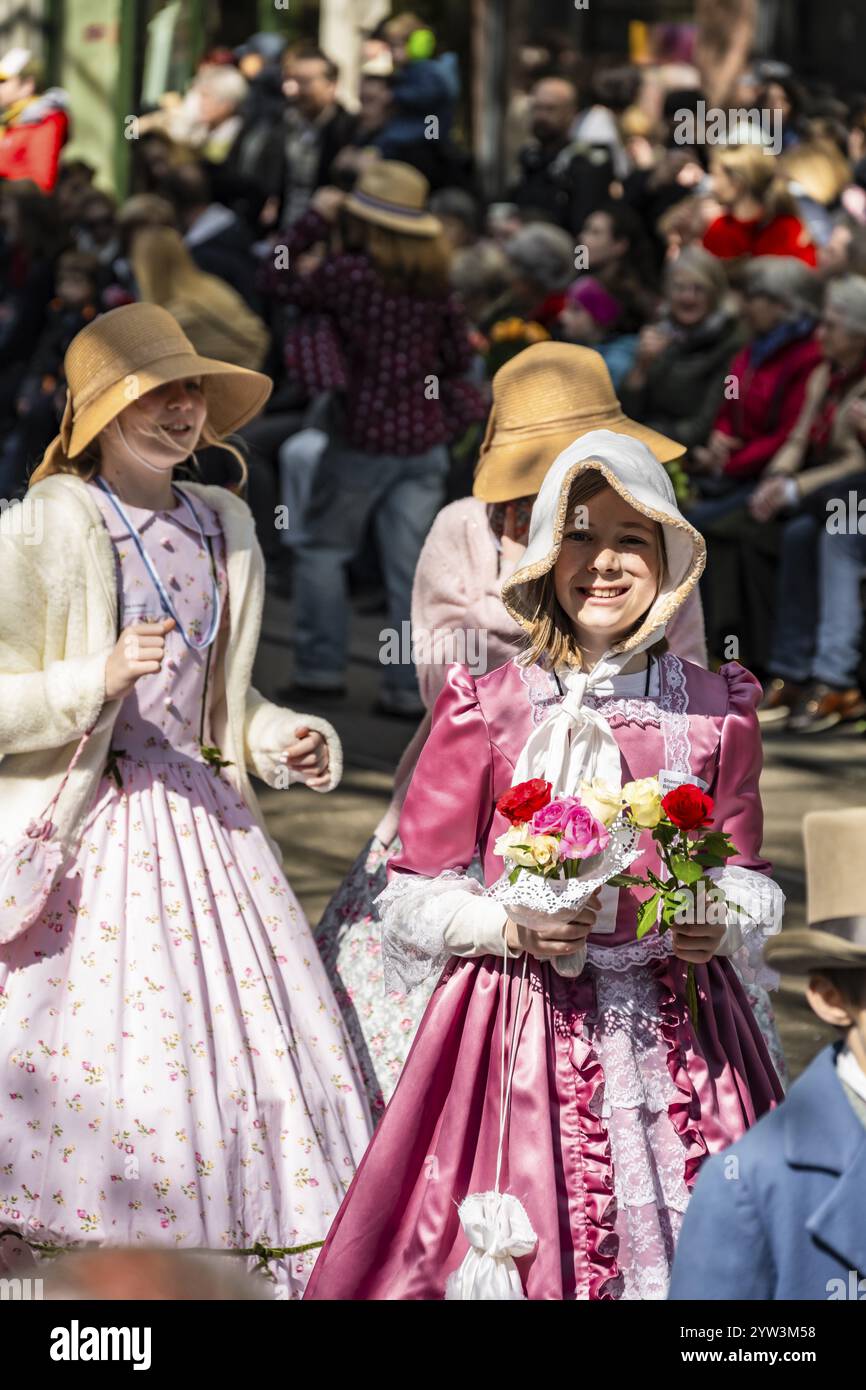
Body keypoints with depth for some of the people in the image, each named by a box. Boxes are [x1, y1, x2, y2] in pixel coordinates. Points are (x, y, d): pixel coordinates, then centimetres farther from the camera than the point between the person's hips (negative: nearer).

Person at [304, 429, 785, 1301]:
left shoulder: (715, 712, 7)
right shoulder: (485, 709, -1)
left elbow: (746, 875, 16)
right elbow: (415, 896, 2)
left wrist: (722, 924, -5)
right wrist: (511, 926, -14)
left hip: (674, 1027, 2)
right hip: (522, 1025, -2)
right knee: (522, 1253, -4)